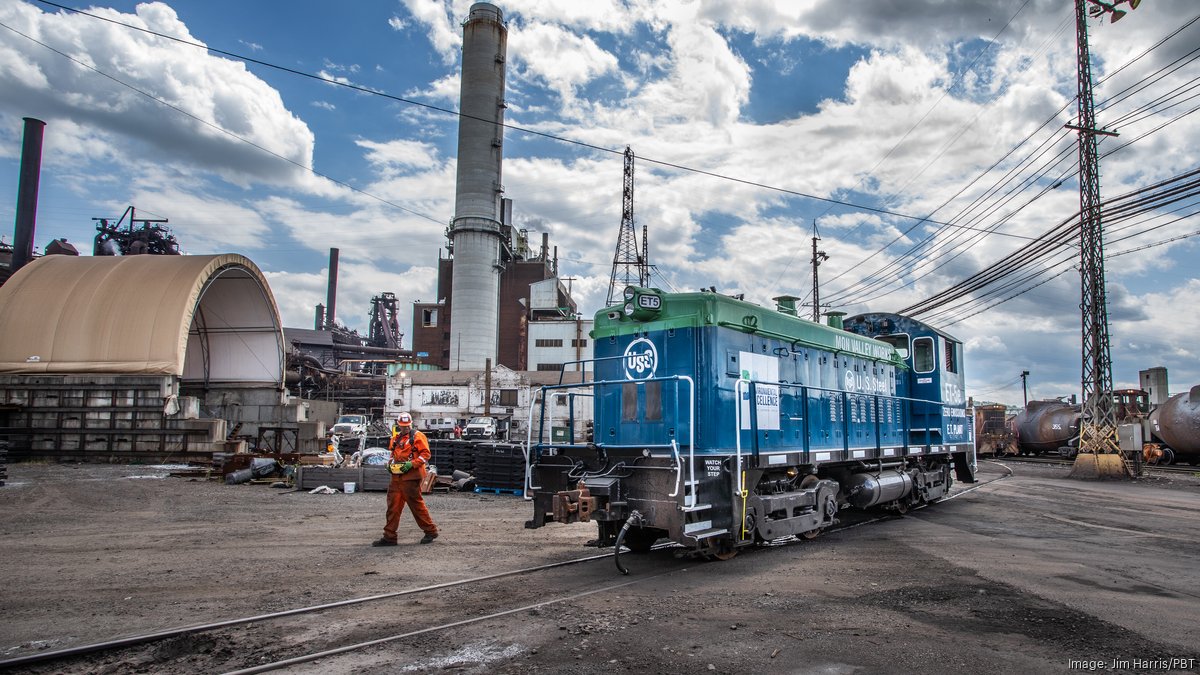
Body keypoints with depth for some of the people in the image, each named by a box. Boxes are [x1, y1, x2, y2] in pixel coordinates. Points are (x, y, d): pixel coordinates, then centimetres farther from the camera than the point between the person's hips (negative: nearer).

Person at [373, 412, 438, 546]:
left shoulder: (417, 436, -5)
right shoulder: (395, 439, 18)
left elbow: (425, 454, -11)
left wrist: (412, 464, -20)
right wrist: (390, 464, 12)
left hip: (411, 477, -7)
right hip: (396, 477, 7)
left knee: (416, 504, -3)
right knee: (393, 505, 7)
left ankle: (430, 531, 10)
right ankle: (389, 536, 12)